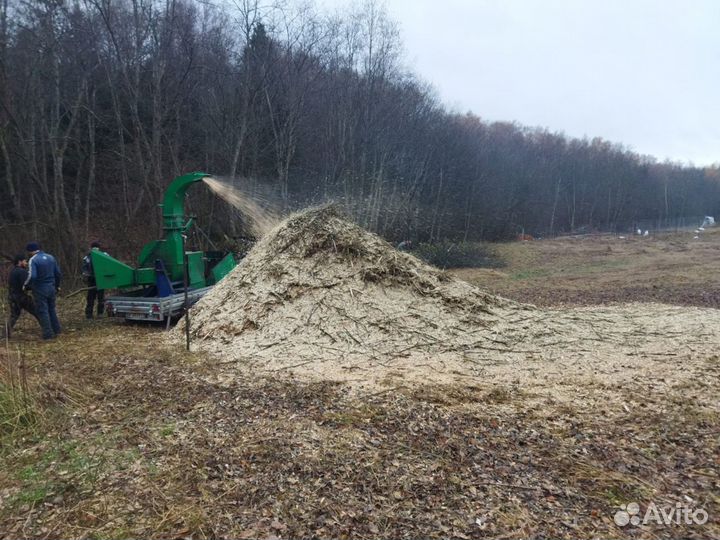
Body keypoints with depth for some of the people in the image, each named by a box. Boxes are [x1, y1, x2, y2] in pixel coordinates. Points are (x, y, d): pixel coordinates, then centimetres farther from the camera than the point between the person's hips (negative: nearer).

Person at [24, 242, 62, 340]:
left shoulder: (33, 260, -13)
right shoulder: (51, 257, 6)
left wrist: (26, 285, -8)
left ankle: (48, 334, 3)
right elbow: (58, 273, 10)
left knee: (42, 311, 2)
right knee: (51, 309, 18)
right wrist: (57, 285, 22)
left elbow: (32, 276, -24)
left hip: (40, 289, -6)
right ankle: (56, 330, 23)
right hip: (51, 288, 6)